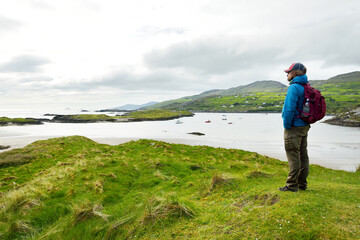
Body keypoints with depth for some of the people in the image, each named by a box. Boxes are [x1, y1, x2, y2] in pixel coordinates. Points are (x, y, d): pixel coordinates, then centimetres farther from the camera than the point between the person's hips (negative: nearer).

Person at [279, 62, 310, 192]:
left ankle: (292, 185, 4)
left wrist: (286, 126, -13)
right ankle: (302, 184, 24)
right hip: (304, 126, 9)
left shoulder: (294, 87, -16)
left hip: (294, 128, -9)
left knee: (293, 157, -3)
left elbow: (289, 109, -23)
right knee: (303, 156, 14)